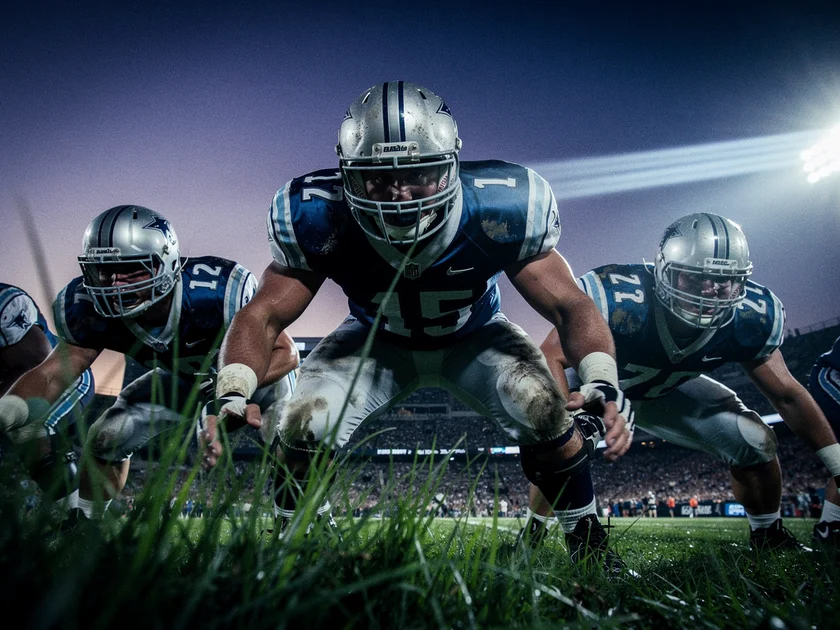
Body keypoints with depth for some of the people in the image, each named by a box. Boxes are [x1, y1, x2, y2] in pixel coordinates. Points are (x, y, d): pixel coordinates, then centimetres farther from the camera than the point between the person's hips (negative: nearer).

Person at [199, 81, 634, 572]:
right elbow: (264, 315, -25)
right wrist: (232, 394, -44)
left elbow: (570, 306, -29)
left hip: (474, 339, 0)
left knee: (546, 411, -24)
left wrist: (604, 385, -47)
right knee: (306, 426, -21)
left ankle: (587, 540, 3)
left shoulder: (499, 210, -34)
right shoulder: (321, 218, -31)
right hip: (377, 342, 1)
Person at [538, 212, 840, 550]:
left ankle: (768, 534, 20)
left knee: (755, 440, -8)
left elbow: (786, 395, -10)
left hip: (667, 390, 4)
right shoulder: (617, 298, -40)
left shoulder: (750, 317, -24)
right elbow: (551, 359, -40)